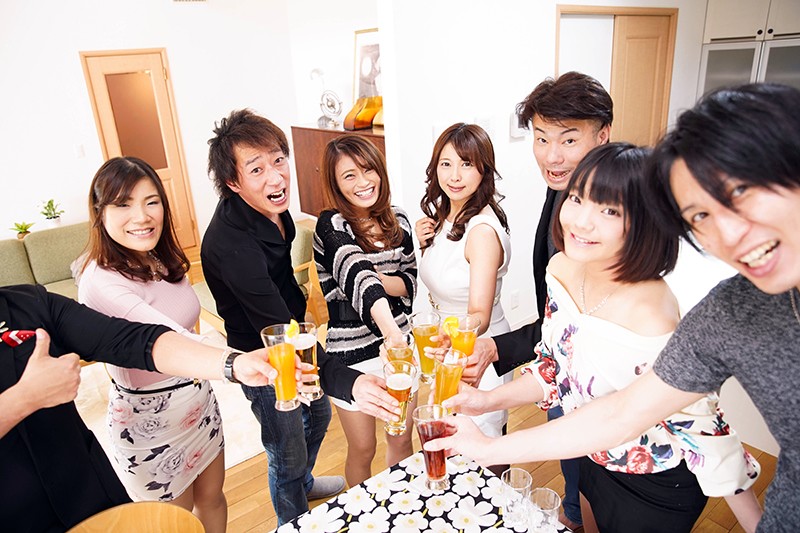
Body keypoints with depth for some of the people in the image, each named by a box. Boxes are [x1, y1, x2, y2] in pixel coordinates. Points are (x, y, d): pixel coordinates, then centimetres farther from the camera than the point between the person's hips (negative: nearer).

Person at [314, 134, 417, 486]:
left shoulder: (398, 221, 0)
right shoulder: (331, 225, -16)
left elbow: (412, 281, 4)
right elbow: (355, 272, -36)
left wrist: (384, 282, -19)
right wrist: (390, 328, -53)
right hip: (352, 353, -4)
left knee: (401, 439, 20)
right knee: (363, 448, 15)